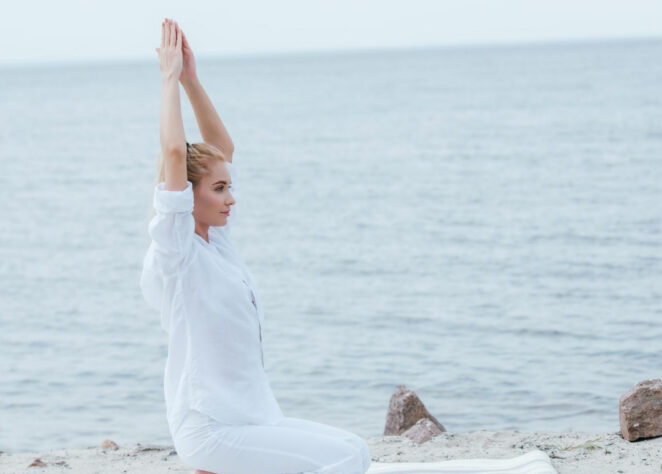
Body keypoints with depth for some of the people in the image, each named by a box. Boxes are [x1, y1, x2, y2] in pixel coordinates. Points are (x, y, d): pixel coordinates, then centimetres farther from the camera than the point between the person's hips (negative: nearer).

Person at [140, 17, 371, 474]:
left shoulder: (215, 241, 11)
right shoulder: (175, 248, -11)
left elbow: (222, 146, 15)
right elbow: (174, 152, -23)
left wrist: (191, 78, 8)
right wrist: (170, 78, -14)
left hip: (253, 417, 9)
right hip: (212, 429, -9)